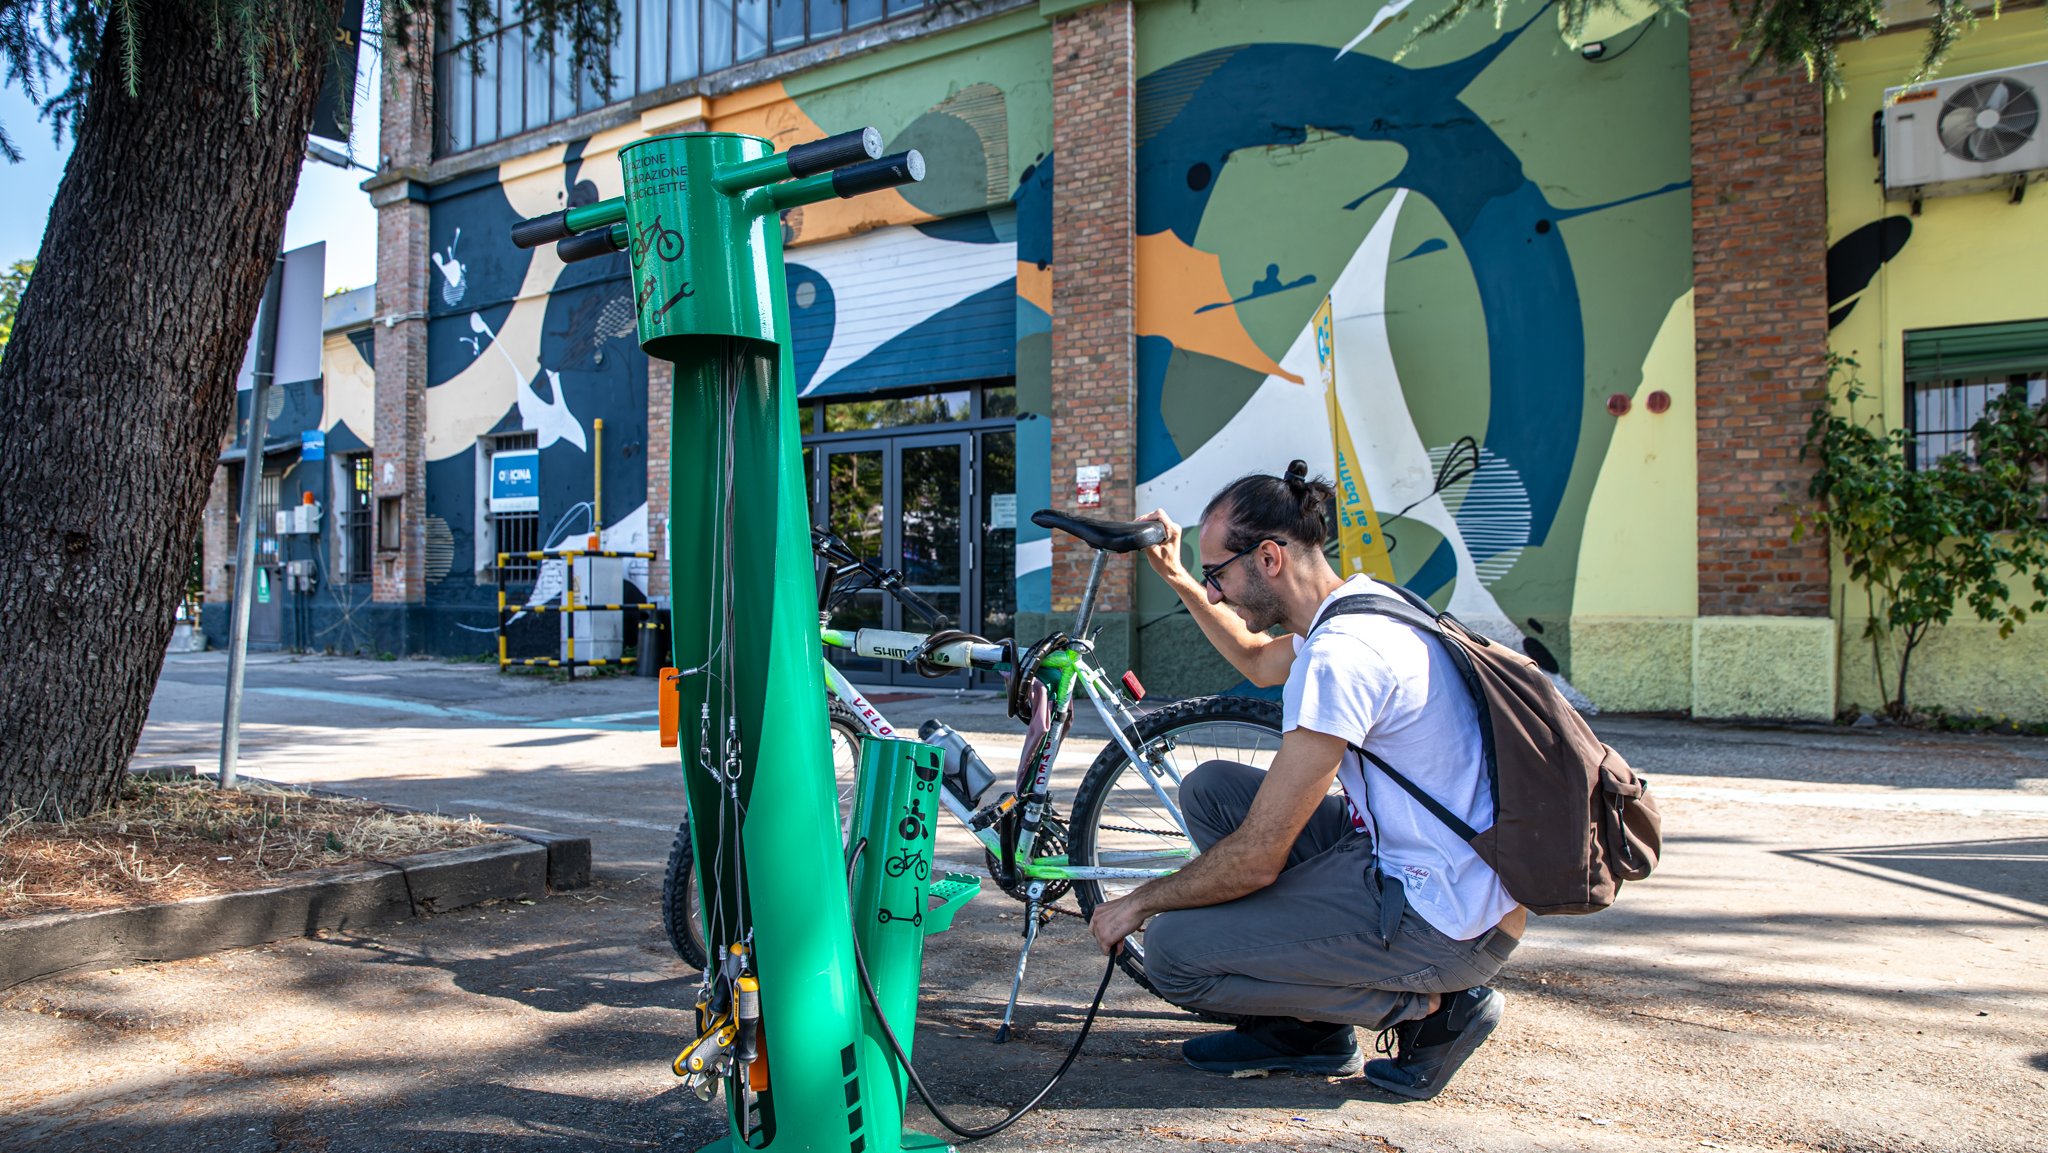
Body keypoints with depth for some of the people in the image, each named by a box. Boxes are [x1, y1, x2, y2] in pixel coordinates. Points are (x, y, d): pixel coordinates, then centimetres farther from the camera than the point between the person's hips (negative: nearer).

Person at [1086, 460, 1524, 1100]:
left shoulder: (1341, 654, -25)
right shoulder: (1366, 601, 5)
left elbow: (1257, 858, -22)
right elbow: (1259, 660, 30)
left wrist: (1139, 902, -6)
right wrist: (1176, 576, 22)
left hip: (1443, 923, -10)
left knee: (1173, 952, -11)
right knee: (1210, 788, 10)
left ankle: (1430, 1006, 0)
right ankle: (1303, 1025, 15)